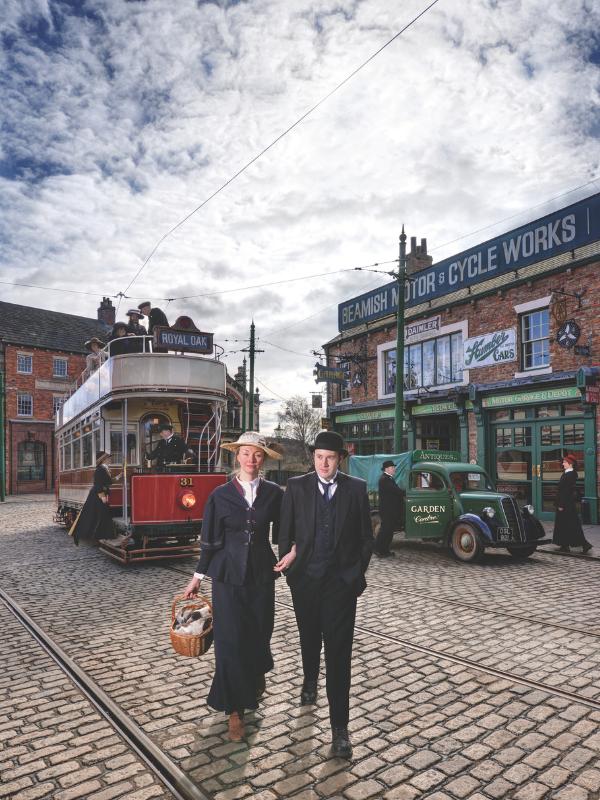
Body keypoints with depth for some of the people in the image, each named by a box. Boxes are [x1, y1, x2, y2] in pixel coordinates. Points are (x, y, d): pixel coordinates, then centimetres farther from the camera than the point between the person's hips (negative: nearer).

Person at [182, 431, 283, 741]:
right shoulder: (221, 495, -4)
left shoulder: (273, 493, -2)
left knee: (259, 632, 13)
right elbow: (210, 539, 1)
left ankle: (257, 676, 47)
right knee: (230, 639, 0)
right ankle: (235, 710, 18)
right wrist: (198, 576, 3)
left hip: (261, 573, 1)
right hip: (228, 575, -1)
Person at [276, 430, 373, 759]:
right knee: (309, 639, 22)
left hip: (341, 581, -2)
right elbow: (285, 531, 3)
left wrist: (358, 573, 0)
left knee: (338, 652, -3)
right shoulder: (296, 487, -2)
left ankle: (339, 727, 8)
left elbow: (366, 536, 2)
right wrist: (287, 562, -2)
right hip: (305, 578, 2)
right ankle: (309, 683, 51)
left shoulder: (356, 488, -3)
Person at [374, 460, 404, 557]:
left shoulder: (389, 478, 16)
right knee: (385, 529, -5)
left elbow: (396, 490, 13)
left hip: (391, 510, 10)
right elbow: (396, 490, -24)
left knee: (389, 530, 12)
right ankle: (377, 548, 2)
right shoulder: (384, 479, -16)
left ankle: (385, 550, 18)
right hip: (387, 510, -10)